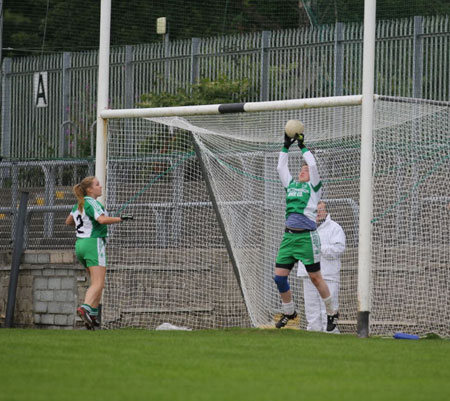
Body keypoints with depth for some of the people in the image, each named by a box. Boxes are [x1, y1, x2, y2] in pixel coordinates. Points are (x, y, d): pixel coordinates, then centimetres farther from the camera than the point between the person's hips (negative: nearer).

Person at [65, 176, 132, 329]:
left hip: (80, 244, 9)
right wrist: (121, 218, -19)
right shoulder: (91, 203, -12)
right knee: (98, 283, -15)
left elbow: (68, 221, 27)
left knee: (97, 282, 13)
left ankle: (93, 316, 6)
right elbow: (102, 219, -27)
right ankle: (85, 308, -34)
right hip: (93, 243, -9)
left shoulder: (79, 204, 14)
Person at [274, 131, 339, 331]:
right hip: (289, 236, 6)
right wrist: (286, 146, 15)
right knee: (279, 276, 0)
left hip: (307, 236, -6)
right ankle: (288, 312, 17)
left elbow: (313, 165, -8)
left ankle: (332, 312, 12)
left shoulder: (313, 187, 4)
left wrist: (303, 146, 1)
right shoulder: (291, 185, 18)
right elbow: (281, 167, 19)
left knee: (315, 277, -1)